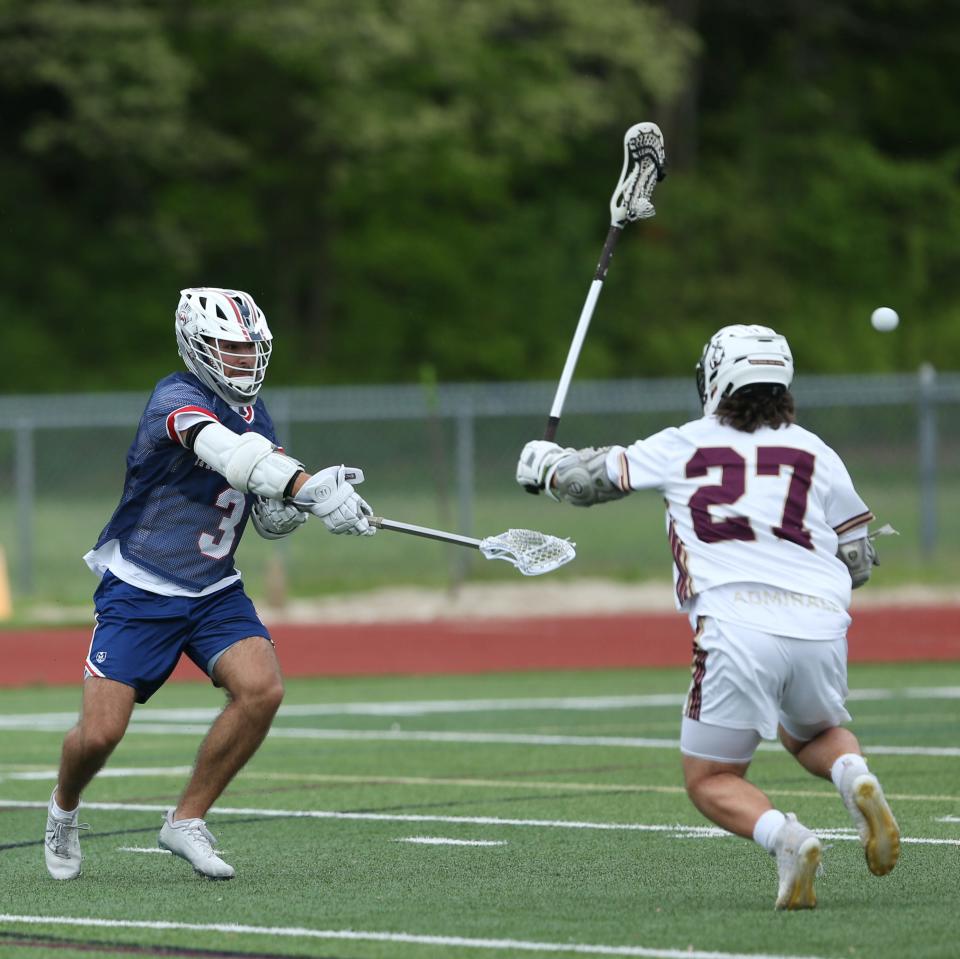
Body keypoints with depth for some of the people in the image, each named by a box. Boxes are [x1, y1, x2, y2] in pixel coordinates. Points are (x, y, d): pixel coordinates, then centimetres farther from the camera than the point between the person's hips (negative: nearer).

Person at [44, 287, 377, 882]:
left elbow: (270, 521, 9)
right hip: (140, 591, -6)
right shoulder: (177, 399, -18)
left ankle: (187, 821, -3)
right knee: (101, 732, -12)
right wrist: (308, 486, -54)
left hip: (215, 592, 6)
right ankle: (65, 808, 25)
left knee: (262, 688, -20)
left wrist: (300, 501, -15)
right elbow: (226, 452, -40)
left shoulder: (254, 414, 6)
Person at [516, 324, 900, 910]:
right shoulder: (816, 453, 16)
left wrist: (544, 463, 47)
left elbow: (590, 480, 25)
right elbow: (859, 562, 18)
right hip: (821, 628, 3)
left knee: (710, 781, 11)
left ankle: (786, 839, -20)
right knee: (814, 732, 32)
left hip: (737, 628, -3)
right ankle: (854, 776, -3)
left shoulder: (684, 446, 13)